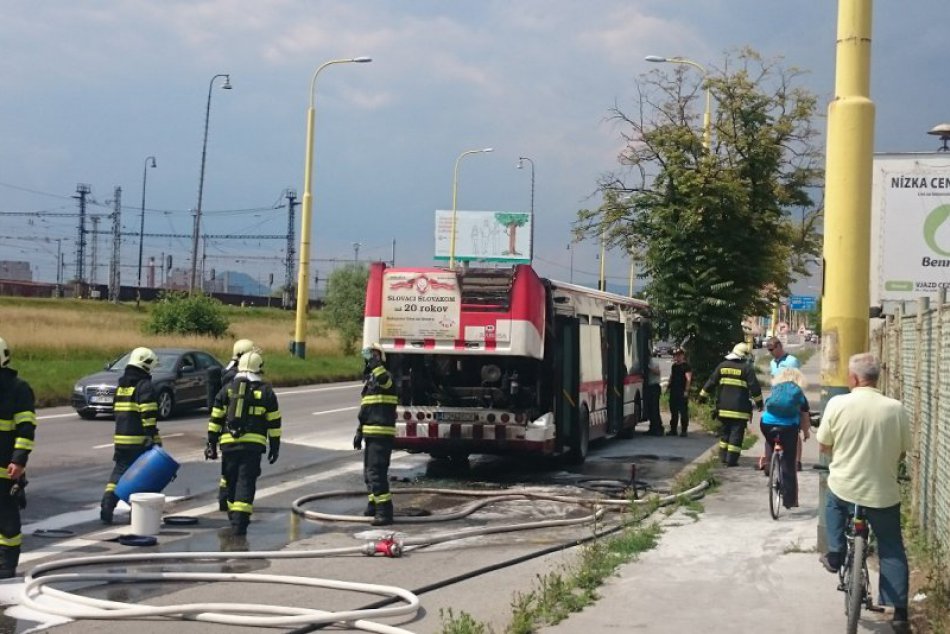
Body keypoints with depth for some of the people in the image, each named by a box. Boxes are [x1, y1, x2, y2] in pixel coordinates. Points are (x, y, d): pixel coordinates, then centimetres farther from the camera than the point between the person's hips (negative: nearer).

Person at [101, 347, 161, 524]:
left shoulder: (121, 385, 17)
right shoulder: (144, 386, -10)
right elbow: (148, 416, -18)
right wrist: (155, 438, -18)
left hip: (121, 439, 7)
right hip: (139, 441, -7)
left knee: (118, 472, 10)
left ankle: (106, 509, -1)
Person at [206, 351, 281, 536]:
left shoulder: (227, 389, 10)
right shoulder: (266, 391, 5)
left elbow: (215, 419, 10)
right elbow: (274, 422, 6)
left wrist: (212, 444, 14)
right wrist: (274, 447, 13)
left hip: (228, 443, 2)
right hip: (253, 444, -2)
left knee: (231, 481, 15)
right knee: (246, 482, -4)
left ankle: (234, 517, 27)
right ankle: (239, 522, -13)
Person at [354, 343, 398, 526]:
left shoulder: (385, 376, -8)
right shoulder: (368, 380, 20)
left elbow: (384, 379, -38)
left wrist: (375, 363, -39)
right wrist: (359, 432, 25)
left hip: (382, 433, -10)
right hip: (371, 433, 10)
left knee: (376, 471, -16)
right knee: (369, 471, 19)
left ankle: (384, 511, -17)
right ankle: (373, 505, 34)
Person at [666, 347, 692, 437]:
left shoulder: (686, 366, -7)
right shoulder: (673, 366, 16)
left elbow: (688, 379, -13)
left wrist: (686, 391, -19)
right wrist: (668, 387, 17)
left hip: (682, 392, -8)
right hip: (673, 392, 8)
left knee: (683, 412, -5)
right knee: (673, 412, 11)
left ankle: (683, 431, -2)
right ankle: (673, 430, 17)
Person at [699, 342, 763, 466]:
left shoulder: (722, 366, 8)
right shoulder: (747, 368, -6)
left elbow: (711, 382, 11)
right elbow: (754, 387, -7)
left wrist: (703, 395, 20)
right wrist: (759, 402, 3)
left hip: (723, 408, 5)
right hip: (740, 409, -5)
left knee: (725, 432, 17)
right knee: (736, 433, -1)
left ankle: (723, 457, 18)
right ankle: (731, 460, -3)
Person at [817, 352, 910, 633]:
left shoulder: (837, 404, -12)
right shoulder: (896, 408, -9)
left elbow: (823, 446, -3)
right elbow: (902, 453, 3)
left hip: (844, 486, 0)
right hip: (883, 492, 0)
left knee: (834, 504, 35)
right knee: (892, 551, 12)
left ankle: (835, 553, 29)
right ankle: (899, 611, 9)